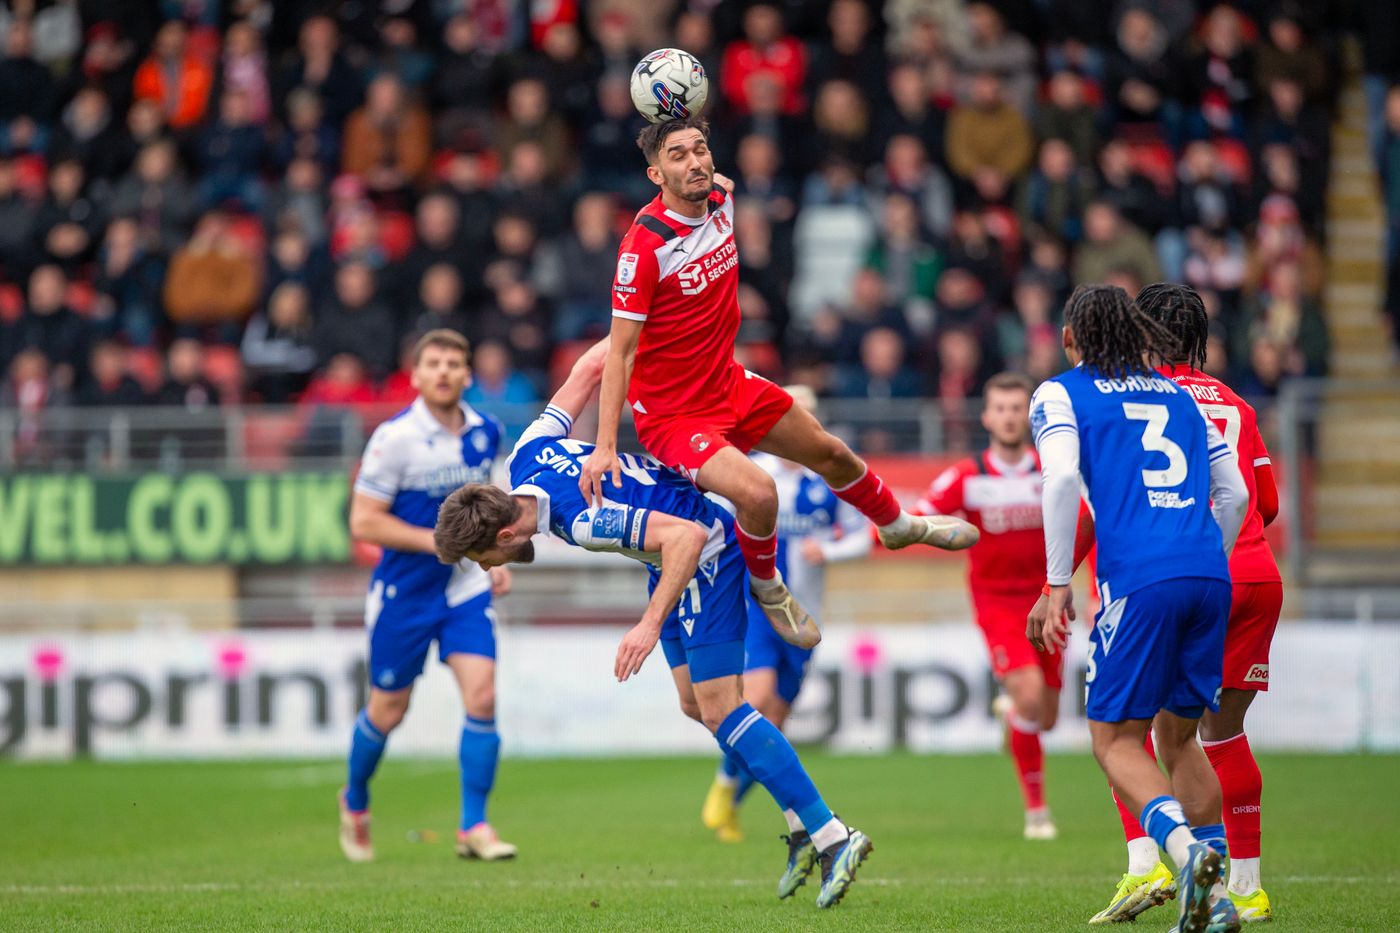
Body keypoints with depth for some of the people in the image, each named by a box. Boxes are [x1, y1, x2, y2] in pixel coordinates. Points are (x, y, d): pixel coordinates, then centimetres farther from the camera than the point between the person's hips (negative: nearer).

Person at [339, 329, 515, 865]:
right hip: (403, 593, -4)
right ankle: (355, 801, 36)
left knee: (482, 696, -13)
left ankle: (474, 826, -6)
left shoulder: (485, 433, 2)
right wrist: (438, 541, -20)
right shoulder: (395, 438, -16)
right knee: (388, 711, 8)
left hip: (466, 588, 4)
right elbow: (363, 522, -16)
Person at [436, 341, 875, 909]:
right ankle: (802, 829, 14)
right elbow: (591, 366, -1)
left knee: (720, 710, -14)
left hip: (706, 556, -10)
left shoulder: (583, 521, -34)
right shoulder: (526, 456, -11)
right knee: (695, 704, 9)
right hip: (673, 560, 10)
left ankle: (833, 838, -14)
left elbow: (688, 536, -37)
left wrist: (651, 625, -41)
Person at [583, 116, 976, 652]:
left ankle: (897, 524, 54)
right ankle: (767, 588, 2)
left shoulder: (721, 198, -7)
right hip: (671, 416, -8)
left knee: (831, 454, 23)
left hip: (731, 386, 8)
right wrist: (604, 446, -28)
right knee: (758, 492, -29)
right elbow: (620, 351, -25)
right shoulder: (645, 244, -27)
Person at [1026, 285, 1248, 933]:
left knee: (1115, 738, 3)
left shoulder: (1060, 394, 9)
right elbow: (1235, 495, 20)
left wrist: (1057, 587, -6)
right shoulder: (1178, 396, 24)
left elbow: (1062, 476, -8)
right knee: (1179, 735, 17)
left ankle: (1184, 848, -23)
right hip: (1209, 576, 5)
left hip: (1138, 580, -5)